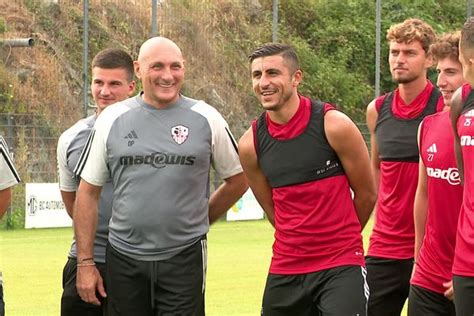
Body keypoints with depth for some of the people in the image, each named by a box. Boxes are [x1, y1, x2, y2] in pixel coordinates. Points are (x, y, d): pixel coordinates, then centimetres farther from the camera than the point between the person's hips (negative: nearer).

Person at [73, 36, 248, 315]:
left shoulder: (206, 119, 1)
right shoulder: (113, 120, 4)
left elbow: (238, 180, 13)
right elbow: (88, 192, 7)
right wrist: (85, 262, 3)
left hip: (184, 259, -1)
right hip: (124, 259, 2)